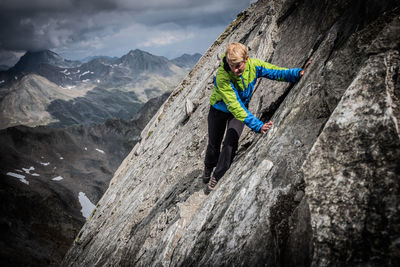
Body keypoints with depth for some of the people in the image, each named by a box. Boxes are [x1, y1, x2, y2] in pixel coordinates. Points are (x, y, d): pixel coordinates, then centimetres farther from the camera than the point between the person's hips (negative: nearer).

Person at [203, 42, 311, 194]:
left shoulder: (253, 65, -27)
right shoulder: (222, 77, -39)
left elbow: (276, 72, -13)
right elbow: (234, 106, -43)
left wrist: (298, 73, -30)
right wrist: (257, 126, -50)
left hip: (242, 109, 2)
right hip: (219, 109, -2)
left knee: (231, 142, -15)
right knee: (214, 144, 11)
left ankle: (216, 178, 0)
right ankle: (208, 167, 44)